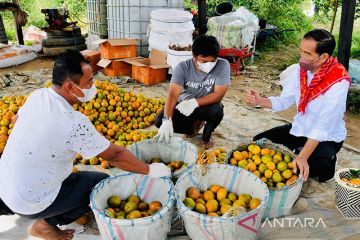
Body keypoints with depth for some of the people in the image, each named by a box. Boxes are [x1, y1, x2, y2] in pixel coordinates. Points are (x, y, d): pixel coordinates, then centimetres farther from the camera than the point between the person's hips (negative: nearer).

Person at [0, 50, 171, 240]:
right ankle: (46, 224, 3)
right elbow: (115, 156, -22)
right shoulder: (74, 123, -29)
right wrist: (150, 171, -10)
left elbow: (18, 120, 13)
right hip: (31, 204, -7)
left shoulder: (37, 95, -7)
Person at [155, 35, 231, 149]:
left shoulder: (223, 65, -22)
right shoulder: (183, 67, -21)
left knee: (217, 111, -36)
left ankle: (206, 136, 0)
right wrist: (167, 120, -45)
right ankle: (194, 126, 10)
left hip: (207, 105, -1)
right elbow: (173, 94, -31)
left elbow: (219, 94, -25)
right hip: (184, 105, 2)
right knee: (160, 121, -19)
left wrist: (195, 102, -39)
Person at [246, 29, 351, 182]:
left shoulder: (338, 82, -28)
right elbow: (284, 101, 1)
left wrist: (303, 157, -36)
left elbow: (323, 126, -30)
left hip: (326, 138, -5)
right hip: (299, 129, 6)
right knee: (259, 142, 0)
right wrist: (261, 101, -19)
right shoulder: (299, 69, -10)